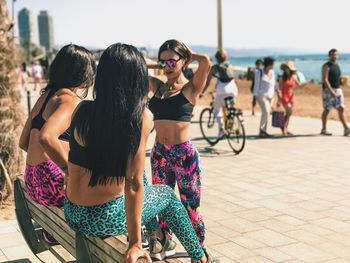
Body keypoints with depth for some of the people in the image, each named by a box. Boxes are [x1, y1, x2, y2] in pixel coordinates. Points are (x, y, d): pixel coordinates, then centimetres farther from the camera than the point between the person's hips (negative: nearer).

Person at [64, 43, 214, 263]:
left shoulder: (84, 110, -6)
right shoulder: (141, 117, -18)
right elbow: (133, 184, -21)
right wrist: (135, 242, -18)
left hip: (73, 215, 5)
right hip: (106, 220, -5)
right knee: (167, 194, 23)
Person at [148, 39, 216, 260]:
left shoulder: (191, 87, -3)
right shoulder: (157, 87, 9)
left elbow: (206, 62, -20)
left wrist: (190, 55, -3)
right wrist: (157, 65, 7)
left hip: (184, 154, -5)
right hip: (159, 153, 5)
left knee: (190, 209, 4)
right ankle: (166, 242, 37)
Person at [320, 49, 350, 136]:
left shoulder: (337, 66, 15)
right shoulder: (326, 66, -8)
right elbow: (325, 80, -17)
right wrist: (331, 91, -25)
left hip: (338, 90, 7)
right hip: (328, 90, -7)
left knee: (341, 109, -1)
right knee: (326, 110, 0)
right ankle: (324, 129, 12)